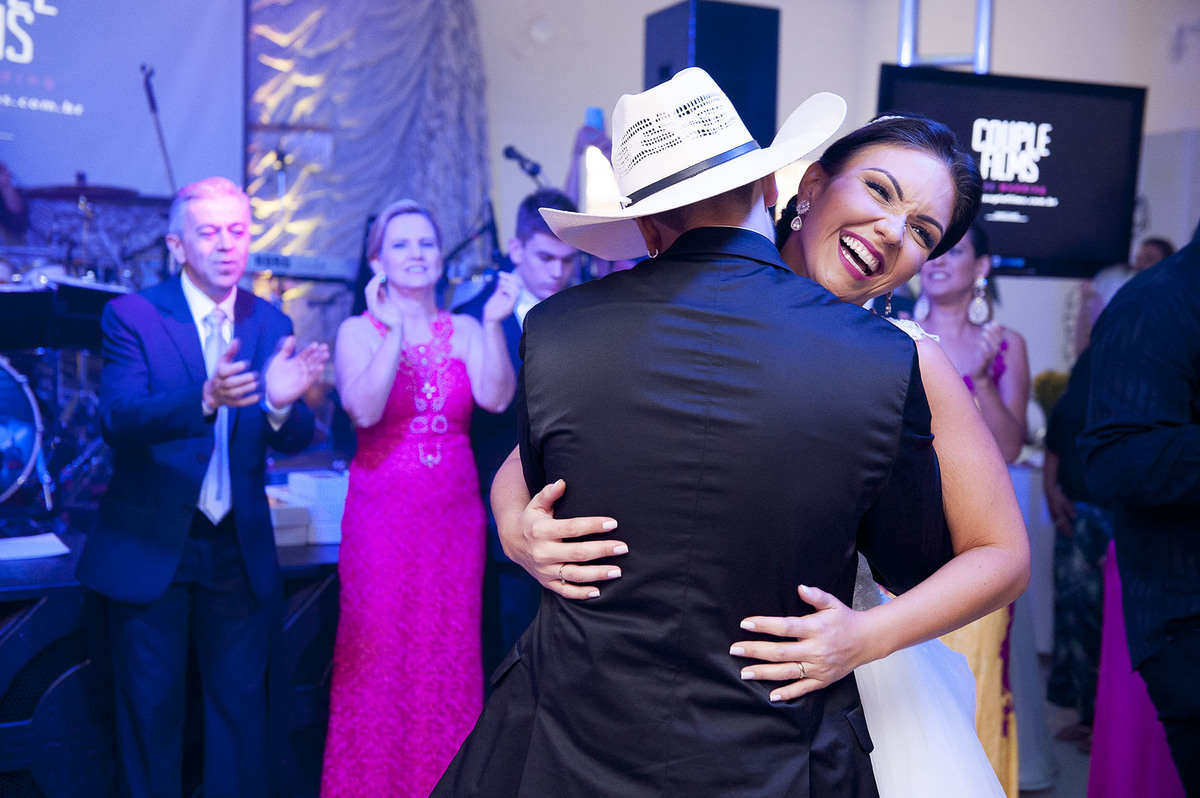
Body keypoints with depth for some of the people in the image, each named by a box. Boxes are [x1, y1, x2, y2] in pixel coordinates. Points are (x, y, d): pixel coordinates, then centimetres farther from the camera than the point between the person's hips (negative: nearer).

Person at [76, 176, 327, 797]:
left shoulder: (270, 324, 2)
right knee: (150, 709, 10)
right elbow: (118, 420, -23)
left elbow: (293, 439, -4)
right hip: (150, 547, -3)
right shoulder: (131, 316, -9)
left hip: (240, 549, 3)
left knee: (240, 704, 13)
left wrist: (282, 403, -28)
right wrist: (206, 400, -41)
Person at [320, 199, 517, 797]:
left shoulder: (466, 331, 6)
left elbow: (496, 398, -11)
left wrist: (494, 324, -19)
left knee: (450, 657, 7)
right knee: (379, 656, 2)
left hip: (454, 519, 2)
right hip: (382, 518, -2)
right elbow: (364, 410, -17)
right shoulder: (359, 330, 0)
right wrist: (396, 331, -21)